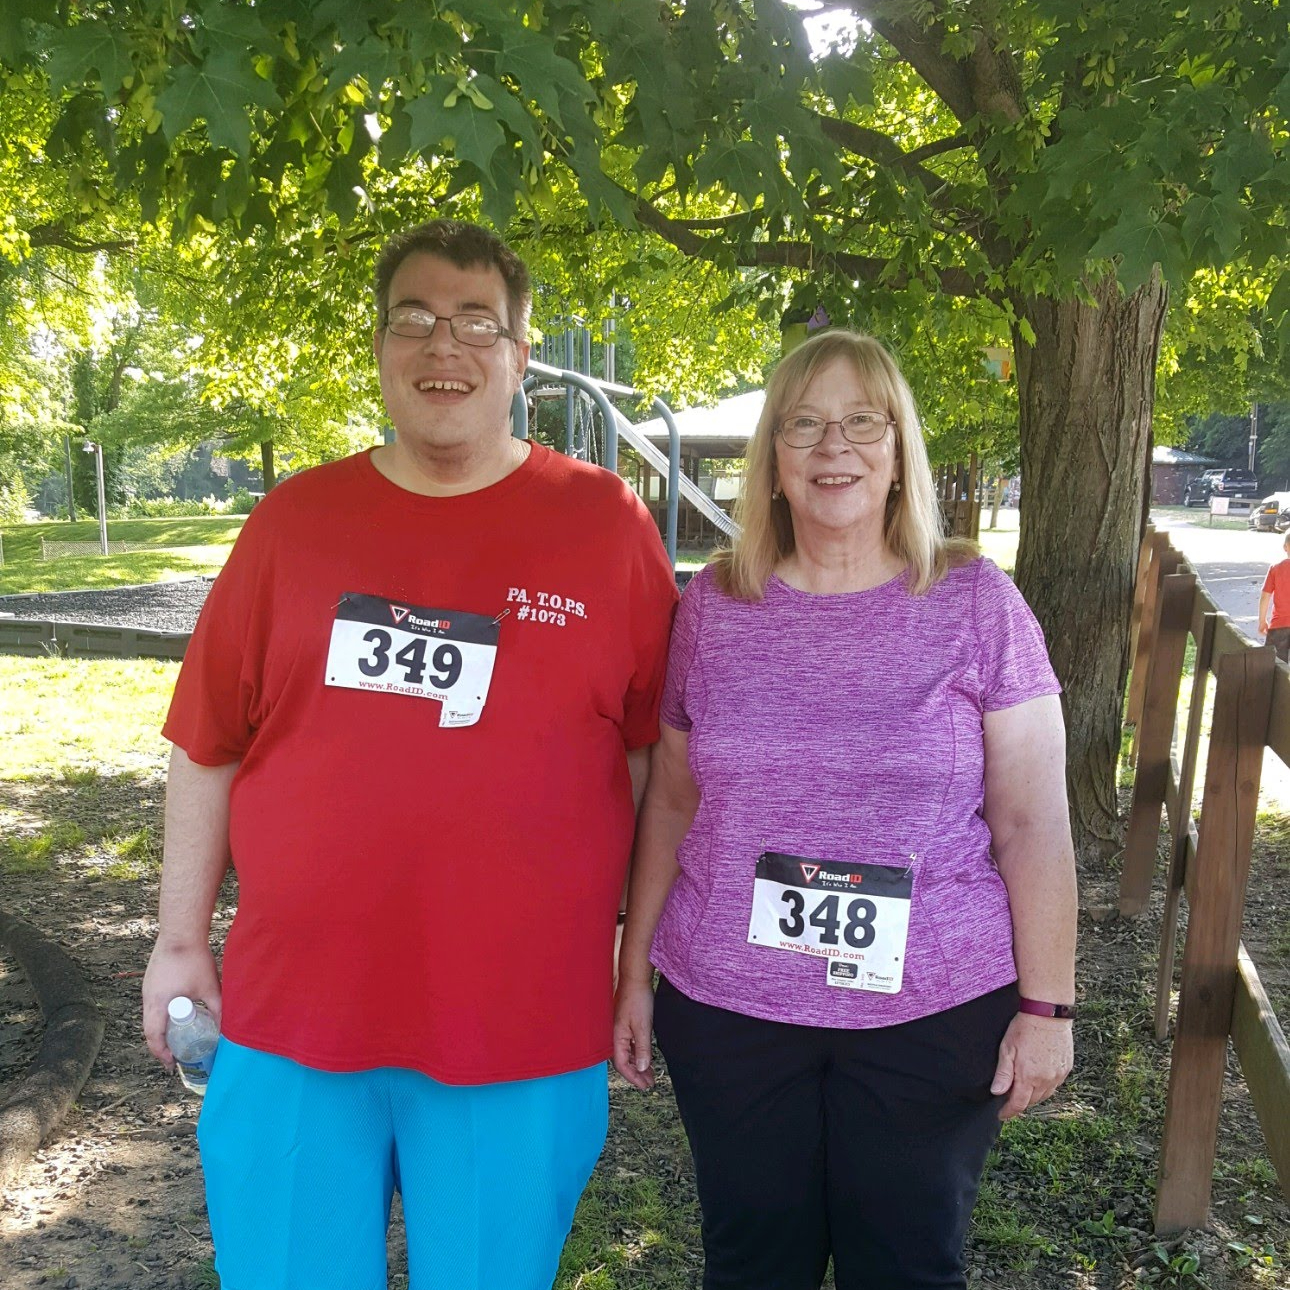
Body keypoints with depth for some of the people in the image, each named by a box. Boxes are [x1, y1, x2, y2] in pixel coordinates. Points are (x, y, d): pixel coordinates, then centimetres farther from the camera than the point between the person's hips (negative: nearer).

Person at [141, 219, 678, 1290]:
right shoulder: (294, 519, 3)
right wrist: (182, 938, 8)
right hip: (289, 1018, 2)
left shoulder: (607, 522, -2)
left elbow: (656, 748, 2)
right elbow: (209, 745, 7)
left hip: (523, 1033, -1)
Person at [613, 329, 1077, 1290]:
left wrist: (1047, 1005, -4)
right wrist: (635, 974, 9)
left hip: (933, 1014, -1)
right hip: (726, 1007, 2)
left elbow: (1032, 822, -3)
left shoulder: (977, 604, -5)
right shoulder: (713, 605, 1)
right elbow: (672, 802, 7)